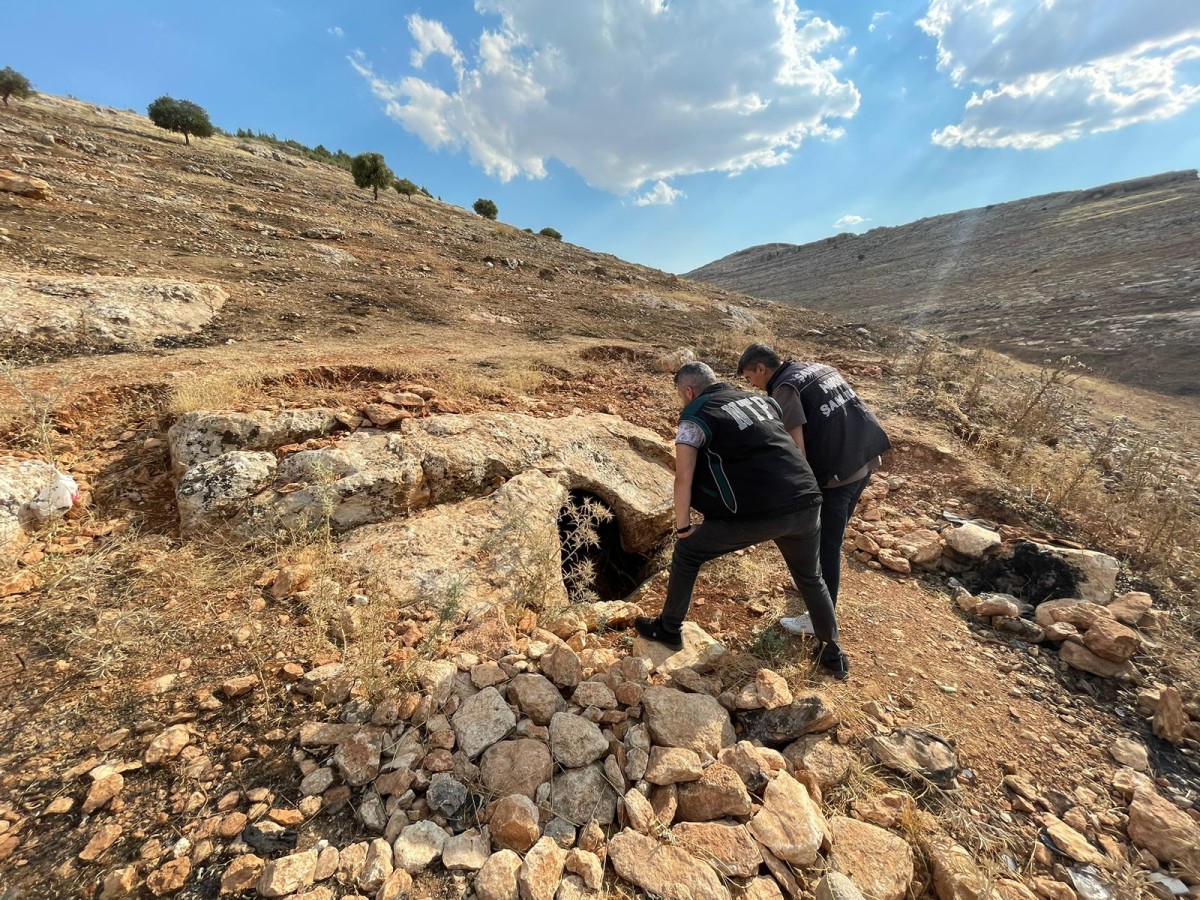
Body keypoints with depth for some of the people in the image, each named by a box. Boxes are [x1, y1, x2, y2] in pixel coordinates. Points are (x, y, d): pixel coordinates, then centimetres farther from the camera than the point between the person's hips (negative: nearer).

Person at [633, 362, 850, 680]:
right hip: (807, 502, 6)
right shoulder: (761, 400, 19)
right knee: (811, 578, 31)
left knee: (687, 554, 16)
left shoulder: (695, 416, -1)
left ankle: (669, 630, 30)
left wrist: (682, 527, 5)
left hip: (757, 513, -6)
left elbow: (683, 478, -7)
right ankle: (833, 654, 45)